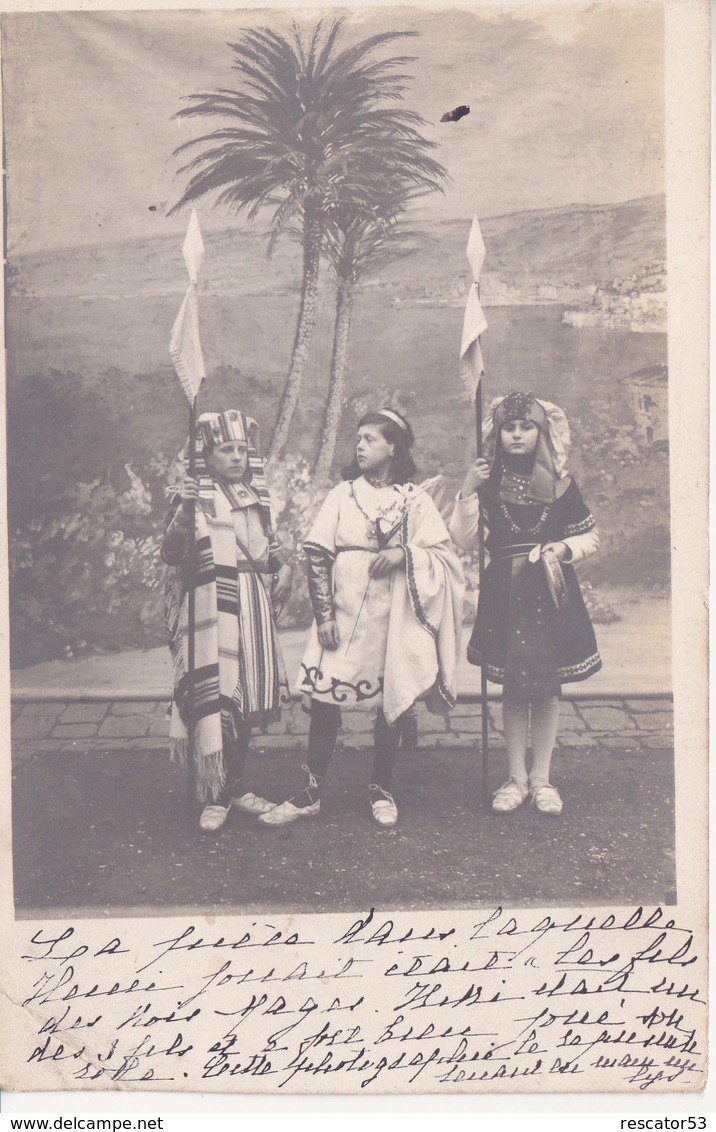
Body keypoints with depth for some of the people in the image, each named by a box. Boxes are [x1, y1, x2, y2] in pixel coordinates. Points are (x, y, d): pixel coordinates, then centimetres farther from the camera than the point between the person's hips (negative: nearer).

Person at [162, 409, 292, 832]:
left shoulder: (257, 496, 13)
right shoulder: (195, 499, -3)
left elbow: (270, 544, 24)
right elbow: (171, 554, -12)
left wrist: (284, 567, 4)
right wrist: (184, 513, -26)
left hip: (253, 604, 6)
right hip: (210, 605, -6)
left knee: (248, 698, 9)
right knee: (213, 698, -8)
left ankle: (235, 785, 23)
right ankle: (213, 797, 2)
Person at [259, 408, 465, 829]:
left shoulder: (414, 499, 4)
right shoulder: (343, 493, 7)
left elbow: (445, 553, 1)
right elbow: (317, 556, 3)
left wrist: (404, 553, -16)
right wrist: (324, 614, -5)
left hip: (392, 616, -1)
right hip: (344, 612, 1)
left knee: (393, 701, 5)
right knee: (324, 699, -1)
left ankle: (381, 790, 22)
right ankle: (312, 793, 10)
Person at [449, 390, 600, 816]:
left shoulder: (559, 483, 2)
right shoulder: (489, 481, 2)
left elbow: (591, 536, 9)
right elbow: (464, 539, -3)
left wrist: (565, 547, -10)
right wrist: (468, 492, -12)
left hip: (550, 591, 0)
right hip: (505, 592, 0)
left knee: (548, 684, 5)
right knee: (513, 687, 5)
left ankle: (541, 777, 17)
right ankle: (516, 777, 16)